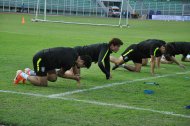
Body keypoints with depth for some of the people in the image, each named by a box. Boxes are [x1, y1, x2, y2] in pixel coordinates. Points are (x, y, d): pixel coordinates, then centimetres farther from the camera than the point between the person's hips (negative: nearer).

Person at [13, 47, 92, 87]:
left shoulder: (74, 52, -1)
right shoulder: (70, 62, -26)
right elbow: (61, 74, -9)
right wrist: (75, 78, 6)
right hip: (39, 60, -9)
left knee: (53, 78, 7)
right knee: (43, 83, -8)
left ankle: (30, 73, 18)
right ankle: (22, 75, 4)